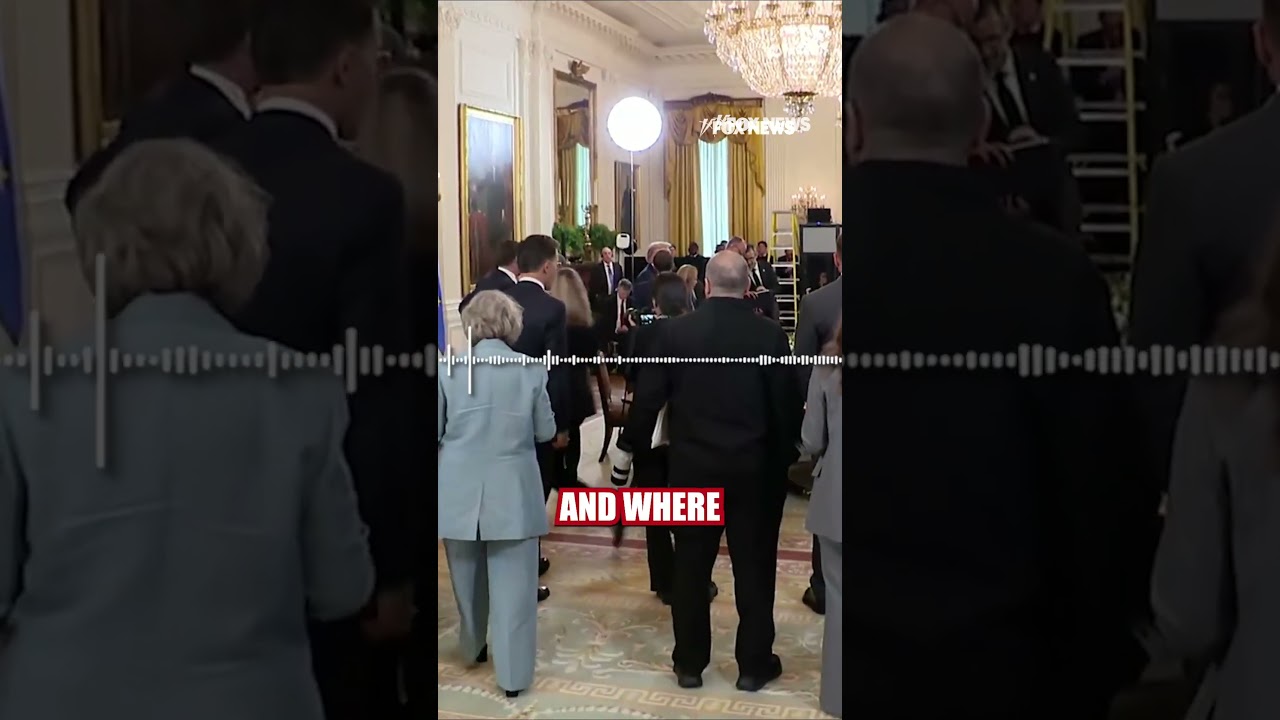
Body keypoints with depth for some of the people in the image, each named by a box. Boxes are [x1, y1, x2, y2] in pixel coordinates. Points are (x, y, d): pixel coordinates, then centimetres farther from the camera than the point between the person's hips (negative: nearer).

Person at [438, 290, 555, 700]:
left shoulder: (448, 369, -7)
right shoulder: (531, 371, -6)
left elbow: (436, 432, -1)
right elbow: (546, 432, 2)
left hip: (458, 489, 2)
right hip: (513, 491, -1)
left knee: (467, 577, 22)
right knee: (512, 584, 5)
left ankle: (473, 647, 43)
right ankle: (513, 674, 9)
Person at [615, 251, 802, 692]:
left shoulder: (674, 331, -7)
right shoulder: (771, 334, -7)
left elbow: (648, 397, -3)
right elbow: (788, 404, -3)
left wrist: (629, 445, 12)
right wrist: (785, 456, 13)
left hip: (692, 463, 0)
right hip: (755, 466, 0)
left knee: (691, 565, 11)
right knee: (754, 566, 10)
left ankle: (689, 662, 21)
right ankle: (754, 664, 20)